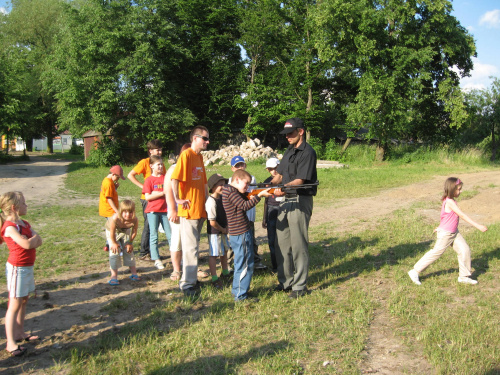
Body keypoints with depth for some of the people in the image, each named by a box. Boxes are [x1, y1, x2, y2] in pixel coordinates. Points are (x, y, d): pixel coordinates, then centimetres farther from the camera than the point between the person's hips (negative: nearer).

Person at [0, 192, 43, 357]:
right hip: (17, 268, -9)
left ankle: (19, 332, 32)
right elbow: (26, 244, -31)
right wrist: (34, 237, -12)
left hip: (27, 267, 9)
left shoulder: (24, 224, 8)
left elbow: (38, 241, 2)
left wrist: (30, 240, -17)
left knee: (24, 300, 18)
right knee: (15, 304, -4)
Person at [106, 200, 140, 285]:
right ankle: (114, 276, -6)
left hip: (126, 231, 3)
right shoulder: (115, 218, -45)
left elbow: (134, 232, -17)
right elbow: (112, 232, -28)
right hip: (112, 231, -2)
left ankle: (134, 273, 16)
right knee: (114, 251, -10)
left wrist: (130, 243, -7)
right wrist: (114, 243, -14)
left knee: (129, 251, 4)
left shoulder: (134, 220, -37)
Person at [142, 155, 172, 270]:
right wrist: (162, 193, -15)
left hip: (165, 210, 3)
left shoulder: (166, 177, 7)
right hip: (153, 210, -2)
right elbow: (148, 197, -10)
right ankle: (157, 260, 9)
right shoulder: (149, 180, -2)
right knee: (154, 235, 3)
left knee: (170, 234, 5)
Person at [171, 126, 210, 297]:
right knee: (191, 247, -6)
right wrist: (178, 199, -23)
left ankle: (191, 278, 25)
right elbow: (175, 178, -21)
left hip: (200, 209, 8)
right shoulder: (186, 154, -11)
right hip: (189, 209, -8)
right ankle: (187, 283, 1)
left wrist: (207, 199, 18)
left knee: (194, 246, 15)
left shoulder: (200, 156, 15)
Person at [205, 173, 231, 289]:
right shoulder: (211, 201, -23)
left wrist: (226, 227, 4)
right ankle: (214, 279, 7)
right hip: (214, 233, -10)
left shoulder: (222, 198, 5)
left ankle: (225, 273, 40)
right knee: (213, 254, -1)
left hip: (223, 231, 10)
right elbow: (212, 222, -25)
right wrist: (222, 229, -11)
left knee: (224, 251, 22)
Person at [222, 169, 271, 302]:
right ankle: (240, 295, 4)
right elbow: (245, 206, -22)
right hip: (241, 234, -11)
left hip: (238, 234, 11)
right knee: (246, 265, -3)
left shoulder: (232, 191, 15)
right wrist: (260, 195, -20)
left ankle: (237, 291, 31)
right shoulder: (230, 191, -15)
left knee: (240, 264, 20)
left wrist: (259, 193, -3)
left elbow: (246, 200, 12)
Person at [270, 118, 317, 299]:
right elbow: (279, 174, 17)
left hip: (300, 200, -9)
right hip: (286, 200, 9)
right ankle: (285, 281, 23)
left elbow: (300, 180, -20)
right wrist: (269, 187, -1)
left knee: (298, 244, -3)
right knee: (282, 242, 12)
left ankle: (300, 286, 7)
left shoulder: (307, 153, -11)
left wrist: (284, 187, -35)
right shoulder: (289, 151, 17)